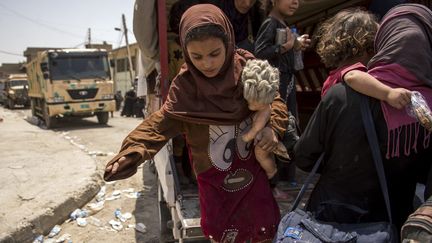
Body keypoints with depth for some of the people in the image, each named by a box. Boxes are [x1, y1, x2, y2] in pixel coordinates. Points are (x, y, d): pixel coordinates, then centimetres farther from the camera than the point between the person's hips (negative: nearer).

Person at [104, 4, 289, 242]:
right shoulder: (184, 85, -14)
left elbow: (273, 99, 0)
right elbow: (164, 121, -14)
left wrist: (273, 127, -19)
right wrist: (134, 149, -29)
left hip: (251, 164, 2)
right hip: (213, 173, -1)